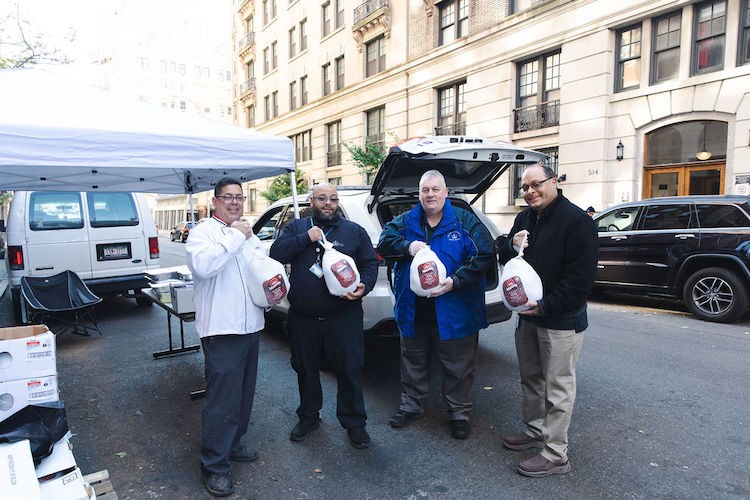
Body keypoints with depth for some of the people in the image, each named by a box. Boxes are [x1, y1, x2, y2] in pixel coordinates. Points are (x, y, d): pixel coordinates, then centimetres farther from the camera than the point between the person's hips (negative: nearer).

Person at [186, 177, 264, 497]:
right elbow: (202, 266, -28)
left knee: (244, 393, 18)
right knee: (222, 399, -3)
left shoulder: (250, 235, 16)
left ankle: (232, 445, 36)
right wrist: (235, 236, -21)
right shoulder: (202, 232, -7)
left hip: (251, 326, 8)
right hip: (222, 329, -8)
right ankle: (214, 466, 13)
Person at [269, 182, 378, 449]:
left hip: (343, 317, -1)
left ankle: (354, 422, 23)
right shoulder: (296, 227, 8)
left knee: (350, 371, 4)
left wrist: (364, 286, -13)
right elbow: (276, 253, -5)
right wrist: (306, 238, -15)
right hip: (302, 318, 2)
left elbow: (370, 263, 6)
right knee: (305, 369, 17)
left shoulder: (355, 231, 7)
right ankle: (308, 416, 38)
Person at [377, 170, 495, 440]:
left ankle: (458, 412, 32)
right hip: (413, 313, 3)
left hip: (454, 313, -3)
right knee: (413, 363, 20)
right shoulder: (405, 221, 5)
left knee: (458, 367, 11)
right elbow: (384, 243, -2)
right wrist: (407, 246, -21)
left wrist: (455, 281, -22)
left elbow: (485, 254, -12)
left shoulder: (465, 221, -5)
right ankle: (410, 405, 40)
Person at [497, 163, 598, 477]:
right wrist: (512, 246, -10)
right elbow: (505, 260, 13)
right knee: (530, 378, 20)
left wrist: (545, 306, -21)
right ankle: (534, 431, 38)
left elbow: (581, 276, -19)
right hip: (528, 313, 8)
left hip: (561, 321, -8)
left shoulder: (576, 220, -15)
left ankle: (555, 455, 13)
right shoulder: (524, 219, 10)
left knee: (558, 387, 1)